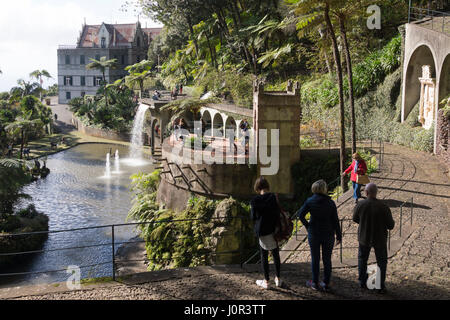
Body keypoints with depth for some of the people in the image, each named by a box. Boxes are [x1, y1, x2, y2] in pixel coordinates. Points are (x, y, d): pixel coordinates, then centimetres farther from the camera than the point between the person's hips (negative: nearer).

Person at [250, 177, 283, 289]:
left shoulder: (255, 201, -11)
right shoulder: (273, 197, -10)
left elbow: (253, 217, -4)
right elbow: (278, 213, -9)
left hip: (262, 231, -1)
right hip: (273, 230, 2)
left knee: (264, 256, 11)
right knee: (276, 255, 16)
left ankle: (266, 281, 17)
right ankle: (278, 279, 26)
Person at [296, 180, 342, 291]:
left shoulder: (310, 201, -10)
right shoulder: (331, 203, -8)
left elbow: (300, 215, -14)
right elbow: (335, 221, -5)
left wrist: (307, 225, 0)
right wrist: (339, 236, 2)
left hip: (314, 234, -1)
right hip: (328, 235, 1)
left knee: (315, 259, 12)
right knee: (327, 259, 11)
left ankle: (315, 283, 21)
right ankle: (326, 284, 18)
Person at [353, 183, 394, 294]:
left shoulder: (360, 205, -17)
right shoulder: (383, 207, -23)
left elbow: (355, 219, 1)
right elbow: (391, 225, -14)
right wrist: (392, 222, 9)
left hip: (364, 237, 1)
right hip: (379, 239, -1)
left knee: (362, 259, 24)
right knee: (381, 262, 18)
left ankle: (362, 282, 33)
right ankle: (380, 286, 22)